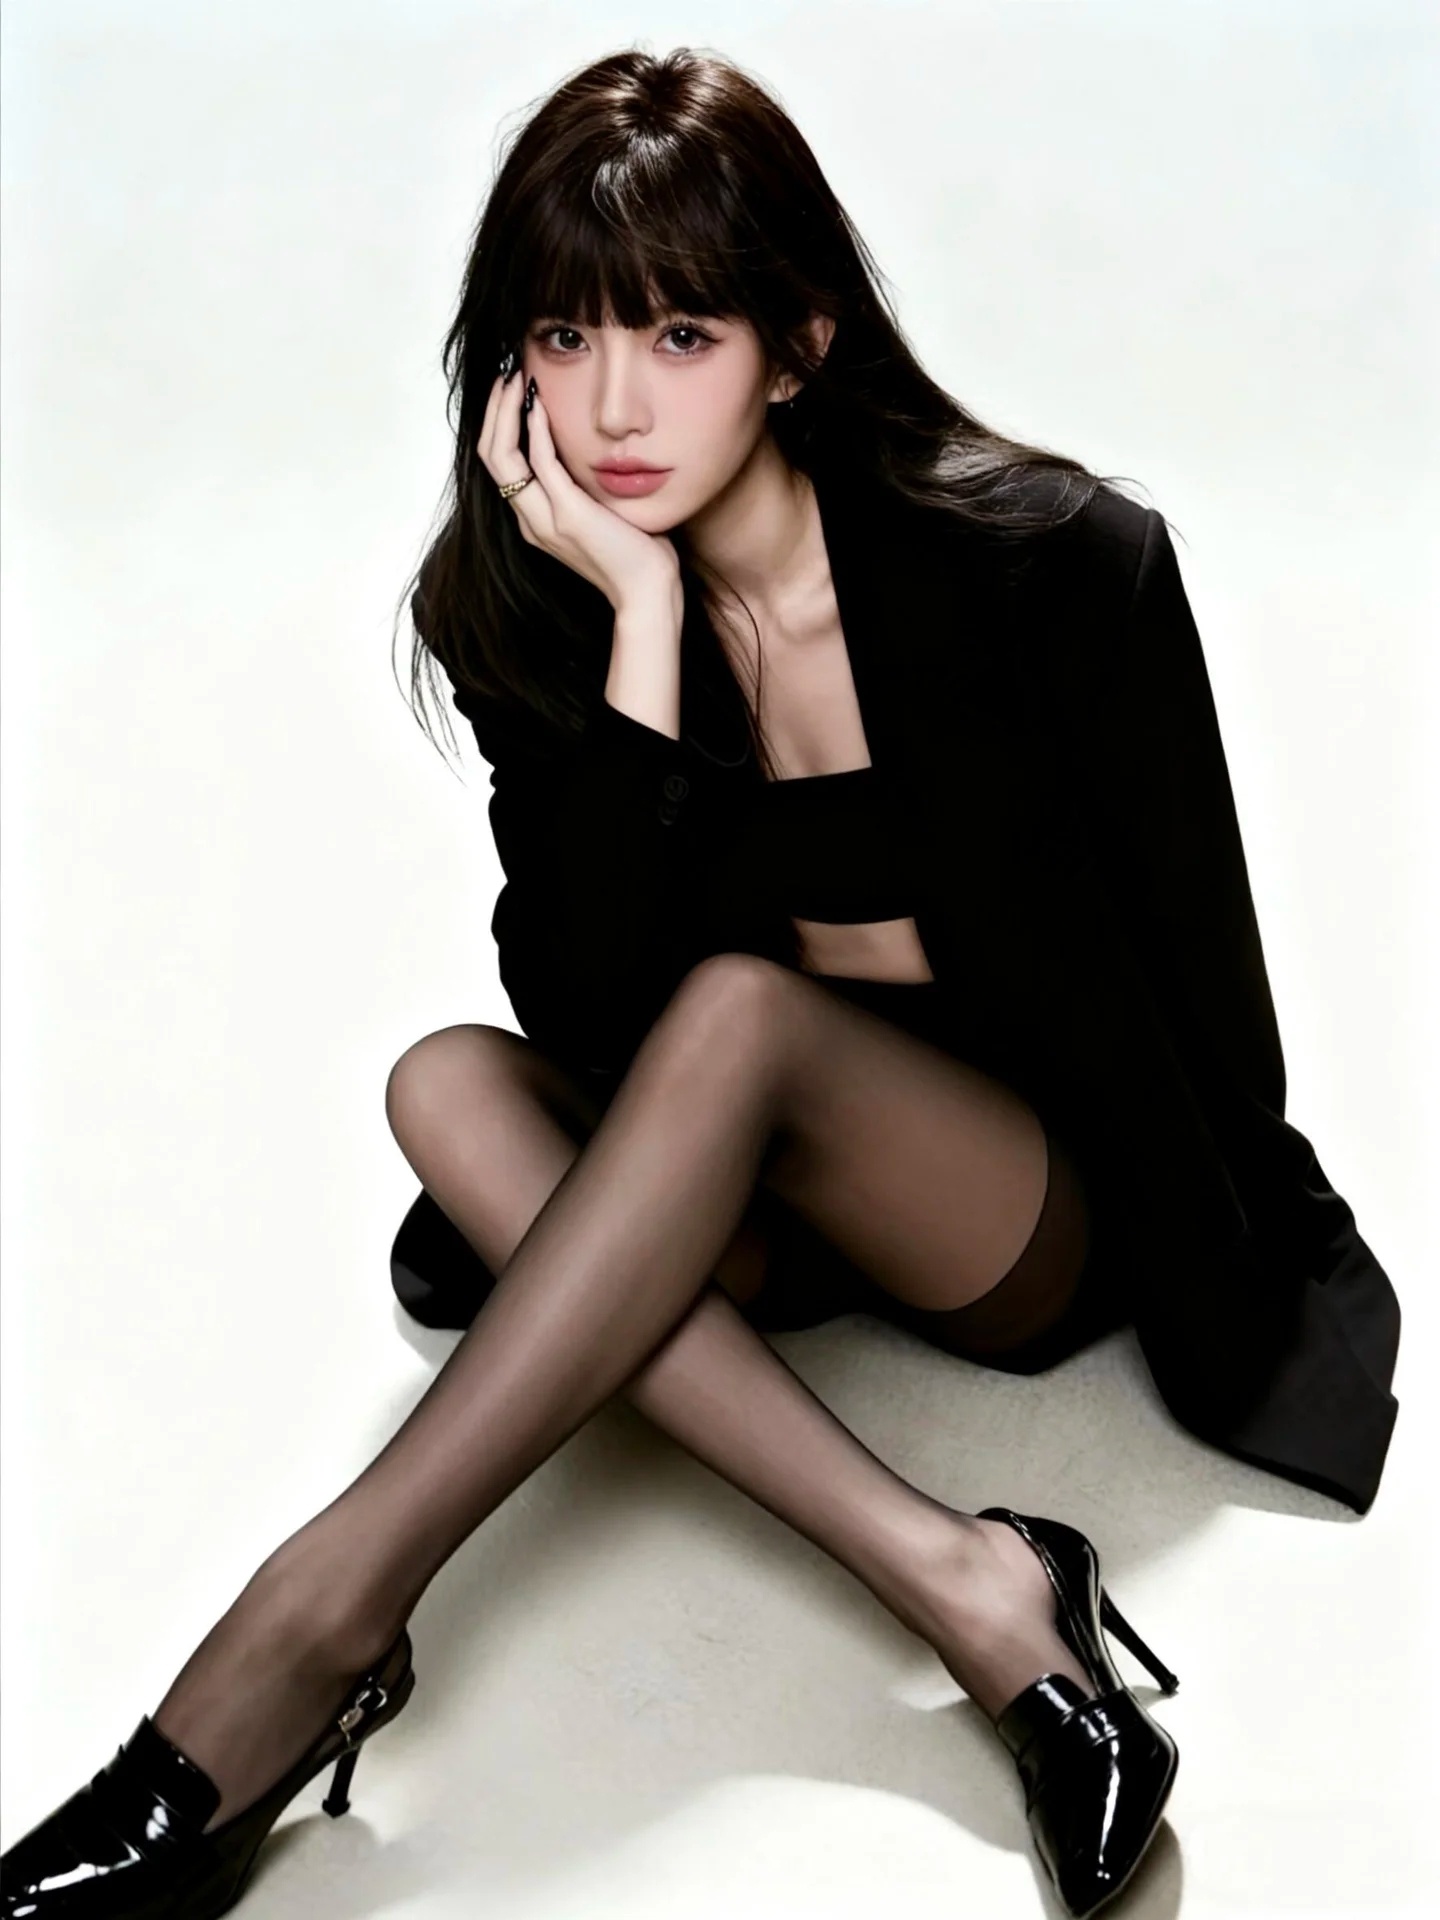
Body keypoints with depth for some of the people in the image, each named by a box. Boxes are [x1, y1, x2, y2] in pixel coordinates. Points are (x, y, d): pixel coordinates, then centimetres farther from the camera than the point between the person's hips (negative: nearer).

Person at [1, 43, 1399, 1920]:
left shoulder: (1048, 563, -17)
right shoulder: (527, 605, -8)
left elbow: (1197, 958, -8)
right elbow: (584, 1010, -19)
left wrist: (1248, 1288, -3)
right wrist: (642, 619, -26)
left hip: (1059, 1210, -3)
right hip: (785, 1200, 4)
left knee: (740, 1006, -31)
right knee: (452, 1081, -23)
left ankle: (333, 1605, -29)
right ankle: (961, 1584, -31)